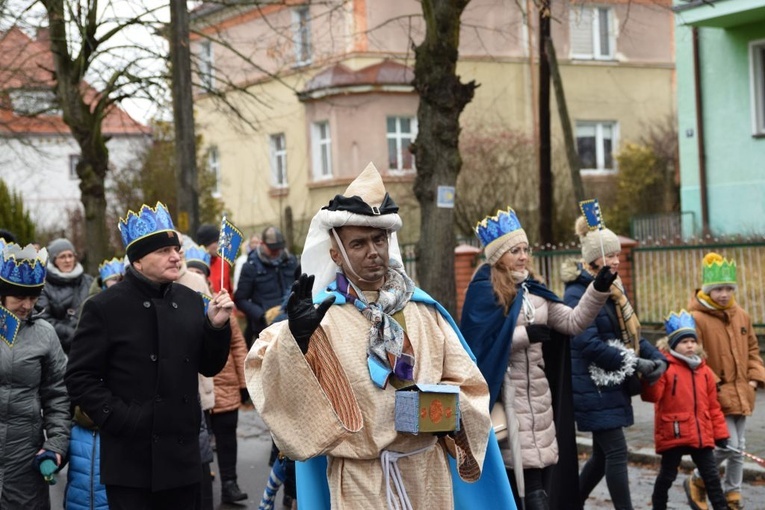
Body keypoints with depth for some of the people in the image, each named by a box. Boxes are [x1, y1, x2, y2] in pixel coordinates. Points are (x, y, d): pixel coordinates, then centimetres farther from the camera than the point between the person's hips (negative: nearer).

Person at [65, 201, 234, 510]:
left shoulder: (190, 301, 9)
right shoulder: (105, 308, -6)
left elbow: (209, 368, 13)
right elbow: (79, 378, -6)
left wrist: (216, 325, -3)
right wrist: (119, 418, -15)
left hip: (183, 458, 5)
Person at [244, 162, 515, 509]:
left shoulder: (424, 310, 7)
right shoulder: (320, 315, -3)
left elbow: (468, 383, 9)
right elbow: (263, 368, -16)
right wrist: (294, 336, -33)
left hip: (428, 473, 3)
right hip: (360, 480, -3)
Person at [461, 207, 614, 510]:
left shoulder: (533, 290, 14)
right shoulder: (483, 291, -8)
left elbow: (573, 322, 6)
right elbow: (478, 344, -18)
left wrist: (599, 289, -6)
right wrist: (525, 335, -15)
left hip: (537, 392, 7)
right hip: (506, 395, -7)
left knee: (537, 470, 8)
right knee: (527, 476, -8)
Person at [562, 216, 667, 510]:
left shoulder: (614, 290, 12)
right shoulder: (576, 294, -14)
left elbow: (631, 332, 16)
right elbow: (589, 344, -22)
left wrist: (656, 358, -3)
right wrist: (635, 364, -18)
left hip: (614, 385, 9)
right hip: (593, 388, -9)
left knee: (603, 453, 15)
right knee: (616, 452, -8)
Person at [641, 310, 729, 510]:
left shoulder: (704, 371, 8)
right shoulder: (664, 368, -9)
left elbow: (712, 406, 12)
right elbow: (652, 396, -20)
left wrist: (720, 434, 12)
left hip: (702, 435, 5)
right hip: (673, 434, -5)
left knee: (711, 475, 9)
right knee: (667, 475, 7)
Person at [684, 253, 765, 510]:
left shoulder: (742, 316, 8)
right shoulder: (696, 319, -14)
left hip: (741, 394, 7)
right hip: (715, 396, -7)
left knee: (739, 449, 13)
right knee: (728, 445, -11)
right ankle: (697, 481, 12)